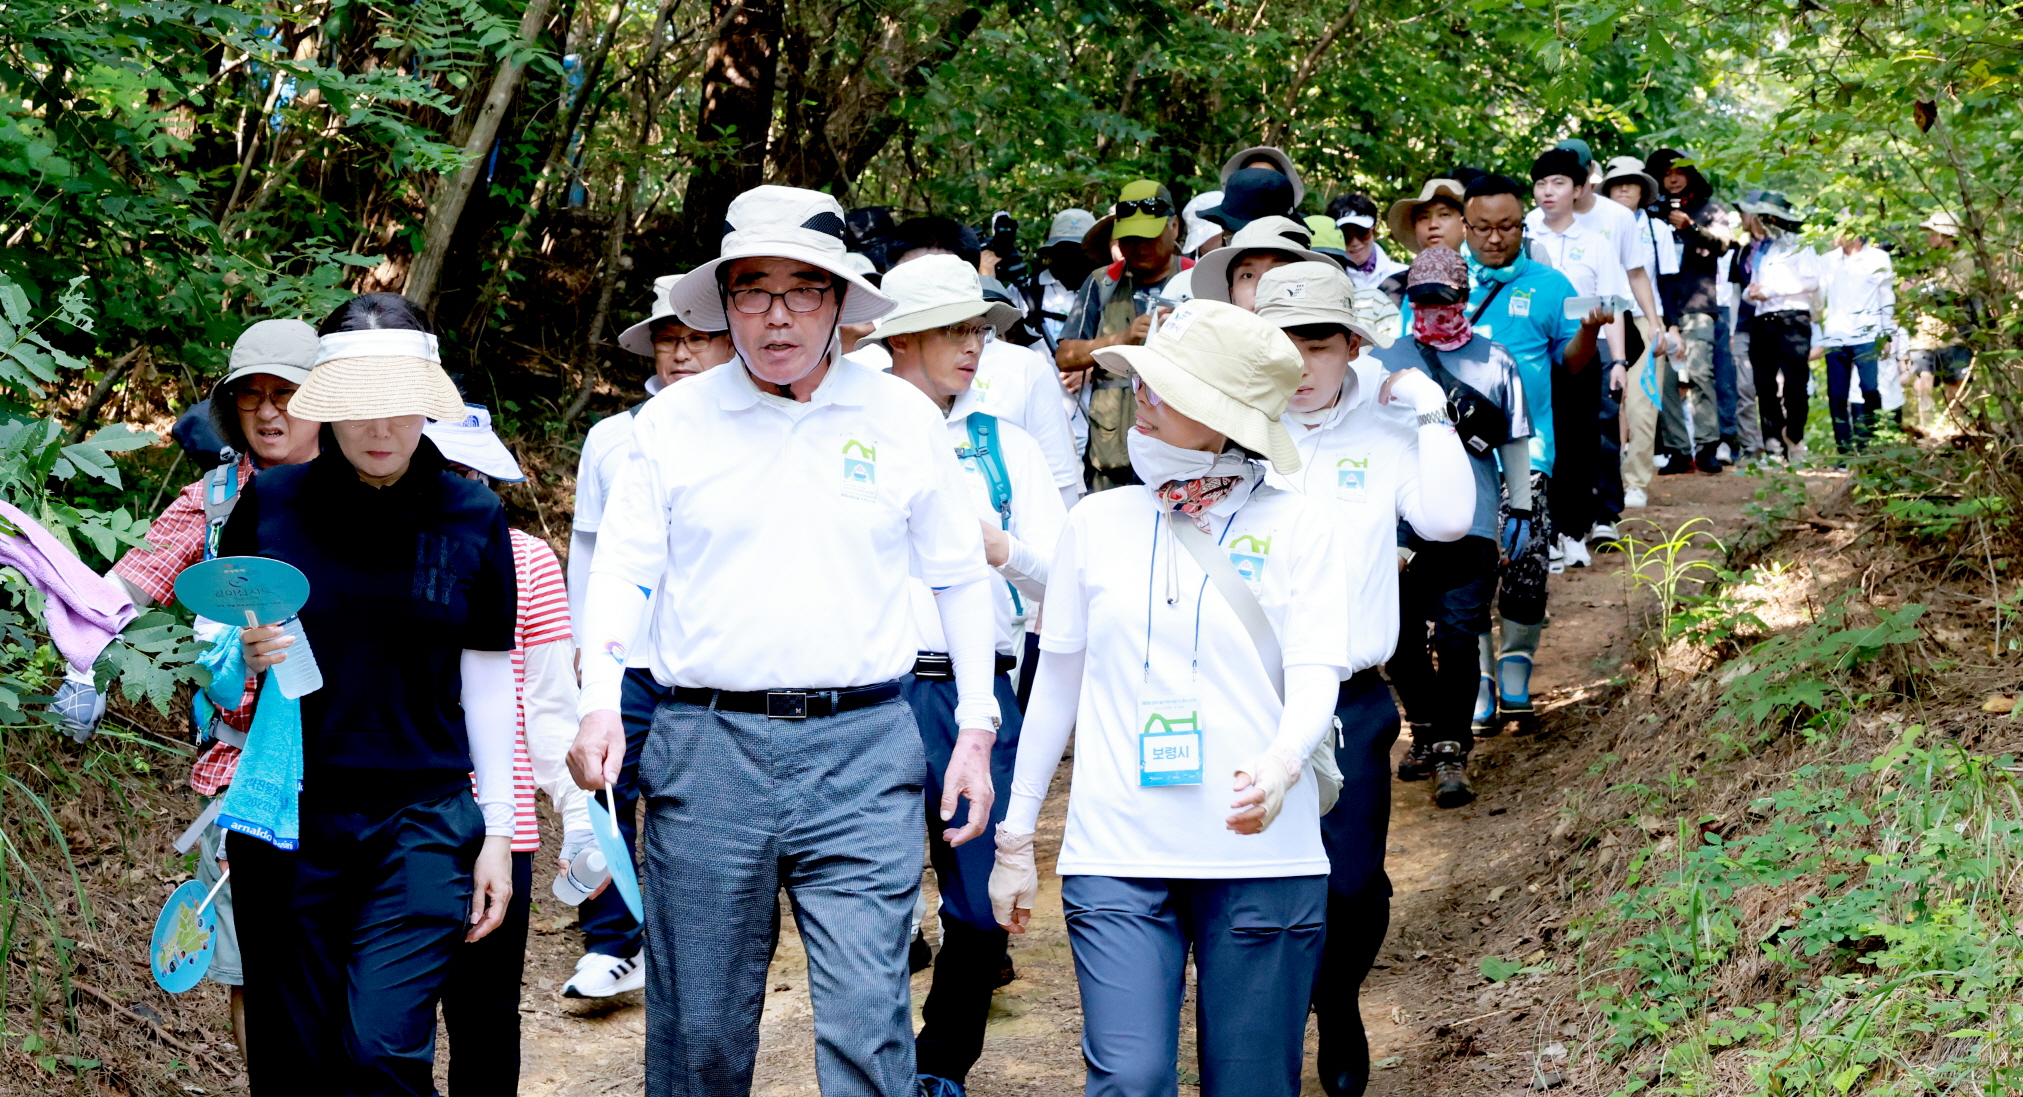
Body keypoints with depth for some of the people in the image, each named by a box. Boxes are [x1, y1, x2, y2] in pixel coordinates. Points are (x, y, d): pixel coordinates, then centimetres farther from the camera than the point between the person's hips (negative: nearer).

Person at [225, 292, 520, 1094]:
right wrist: (246, 657, -12)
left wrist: (498, 831, 6)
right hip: (288, 823, 1)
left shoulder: (472, 516, 3)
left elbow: (486, 681, 8)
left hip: (423, 823, -1)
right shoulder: (270, 504, 2)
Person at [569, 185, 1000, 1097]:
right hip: (706, 744, 1)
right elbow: (624, 569, 8)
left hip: (863, 748, 0)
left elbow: (960, 575, 14)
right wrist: (600, 703, -7)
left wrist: (976, 728, 9)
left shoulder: (902, 416, 8)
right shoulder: (677, 419, 7)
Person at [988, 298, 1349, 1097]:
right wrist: (1015, 836, 14)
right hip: (1117, 853, 1)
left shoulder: (1296, 527, 1)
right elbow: (1057, 681, 15)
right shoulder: (1099, 522, 9)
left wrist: (1280, 765, -28)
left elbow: (1314, 678, -6)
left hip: (1261, 855, -1)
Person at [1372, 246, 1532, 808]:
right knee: (1400, 636, 6)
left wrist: (1520, 511, 12)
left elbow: (1515, 442, 13)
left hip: (1471, 523, -2)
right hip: (1399, 522, 2)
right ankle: (1424, 731, 26)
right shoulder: (1384, 361, 9)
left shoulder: (1494, 361, 6)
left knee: (1459, 636, -9)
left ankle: (1452, 750, -1)